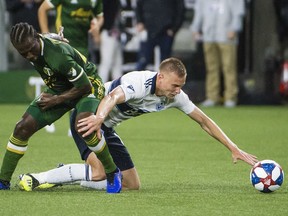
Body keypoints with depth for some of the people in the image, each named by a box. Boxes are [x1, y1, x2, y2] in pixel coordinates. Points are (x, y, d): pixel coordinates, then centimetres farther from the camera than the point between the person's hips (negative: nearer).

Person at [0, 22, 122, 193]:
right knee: (23, 127, -4)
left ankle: (113, 173, -16)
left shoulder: (58, 55, -37)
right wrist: (49, 95, 11)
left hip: (88, 86, -7)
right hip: (59, 88, 7)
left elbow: (85, 87, -28)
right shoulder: (29, 47, -12)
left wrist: (55, 100, -21)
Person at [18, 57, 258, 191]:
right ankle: (36, 178, -18)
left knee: (132, 186, 5)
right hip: (88, 117, -8)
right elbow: (114, 96, -49)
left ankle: (66, 175, 11)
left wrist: (234, 148, -2)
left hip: (108, 128, 8)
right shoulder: (140, 82, -30)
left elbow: (204, 121, 3)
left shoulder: (175, 96, -6)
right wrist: (98, 118, -70)